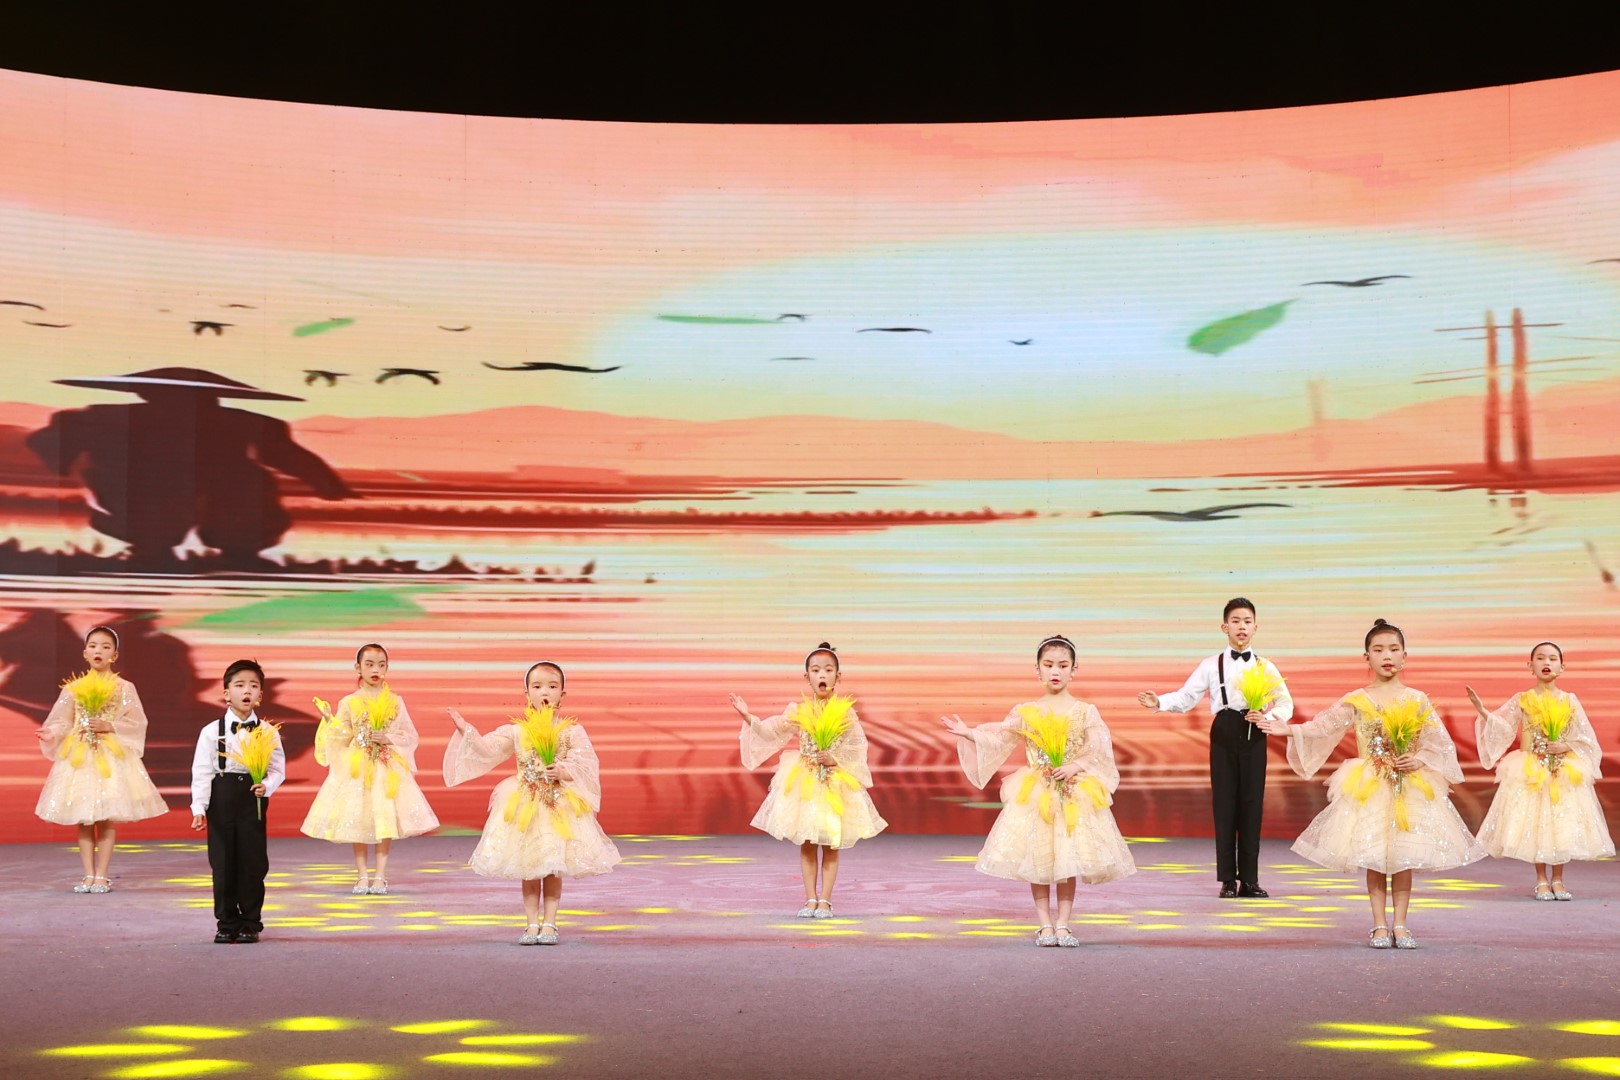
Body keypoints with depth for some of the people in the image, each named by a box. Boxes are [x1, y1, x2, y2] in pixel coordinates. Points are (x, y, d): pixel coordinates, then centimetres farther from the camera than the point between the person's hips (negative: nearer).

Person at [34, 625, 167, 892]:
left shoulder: (124, 688, 1)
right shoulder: (72, 689, 5)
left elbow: (137, 724, -2)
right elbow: (62, 722, 2)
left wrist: (109, 726, -14)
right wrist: (51, 734, -19)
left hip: (112, 758, -2)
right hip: (79, 758, 2)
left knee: (107, 820, -3)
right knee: (82, 820, 3)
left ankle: (102, 875, 4)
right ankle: (88, 875, 10)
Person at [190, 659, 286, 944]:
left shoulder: (268, 732, 2)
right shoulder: (212, 731, 0)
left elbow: (278, 769, 2)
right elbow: (201, 771, -2)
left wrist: (266, 786, -18)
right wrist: (198, 808, -8)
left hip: (254, 801, 0)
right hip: (221, 800, 0)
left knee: (253, 863, 3)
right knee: (223, 864, 5)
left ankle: (250, 923, 14)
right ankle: (226, 923, 15)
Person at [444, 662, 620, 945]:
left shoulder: (573, 731, -2)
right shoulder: (515, 731, 3)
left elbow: (586, 765, -7)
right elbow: (486, 749, 1)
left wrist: (565, 772, -23)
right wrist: (466, 731, -6)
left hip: (561, 806, -1)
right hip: (524, 808, 1)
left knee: (554, 868, 3)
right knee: (528, 868, 5)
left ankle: (549, 923, 12)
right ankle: (532, 923, 14)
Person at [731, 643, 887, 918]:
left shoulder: (845, 711, -3)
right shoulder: (797, 710, 0)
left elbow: (858, 746, -2)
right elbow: (771, 732, -2)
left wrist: (837, 759, -15)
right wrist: (748, 717, -12)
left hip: (837, 782, -1)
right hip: (804, 782, 1)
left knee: (831, 844, 3)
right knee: (807, 843, 4)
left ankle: (824, 900, 10)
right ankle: (810, 900, 12)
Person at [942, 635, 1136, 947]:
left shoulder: (1085, 711, 2)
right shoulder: (1024, 712, 5)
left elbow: (1098, 750, -4)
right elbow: (998, 738, 9)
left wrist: (1074, 766, -17)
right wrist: (967, 733, 0)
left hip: (1075, 795, -1)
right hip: (1035, 794, 1)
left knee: (1069, 860, -1)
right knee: (1037, 859, -2)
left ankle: (1062, 924, 8)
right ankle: (1045, 925, 7)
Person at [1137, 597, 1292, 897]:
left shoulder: (1266, 667, 8)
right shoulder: (1211, 665, 5)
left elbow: (1286, 704, 4)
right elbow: (1185, 697, -1)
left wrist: (1267, 716, -16)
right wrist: (1159, 702, -19)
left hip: (1254, 734, 1)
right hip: (1224, 733, -1)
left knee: (1252, 804, 2)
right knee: (1224, 804, 0)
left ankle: (1249, 879, 9)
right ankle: (1227, 880, 6)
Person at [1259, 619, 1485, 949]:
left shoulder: (1417, 699, 3)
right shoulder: (1357, 700, 1)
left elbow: (1440, 743, 3)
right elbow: (1324, 726, -3)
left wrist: (1419, 761, -13)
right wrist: (1290, 730, -14)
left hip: (1411, 786, 1)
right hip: (1369, 788, 0)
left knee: (1404, 856, 1)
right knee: (1373, 857, -1)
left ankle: (1400, 924, 11)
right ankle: (1380, 925, 8)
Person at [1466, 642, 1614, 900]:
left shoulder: (1570, 701, 3)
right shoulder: (1521, 701, 1)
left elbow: (1587, 739, 5)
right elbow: (1502, 729, -5)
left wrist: (1567, 747, -12)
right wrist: (1483, 712, -19)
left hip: (1565, 773, 1)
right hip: (1531, 774, -1)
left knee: (1562, 825, 0)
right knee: (1534, 823, -3)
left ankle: (1557, 880, 14)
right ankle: (1541, 881, 10)